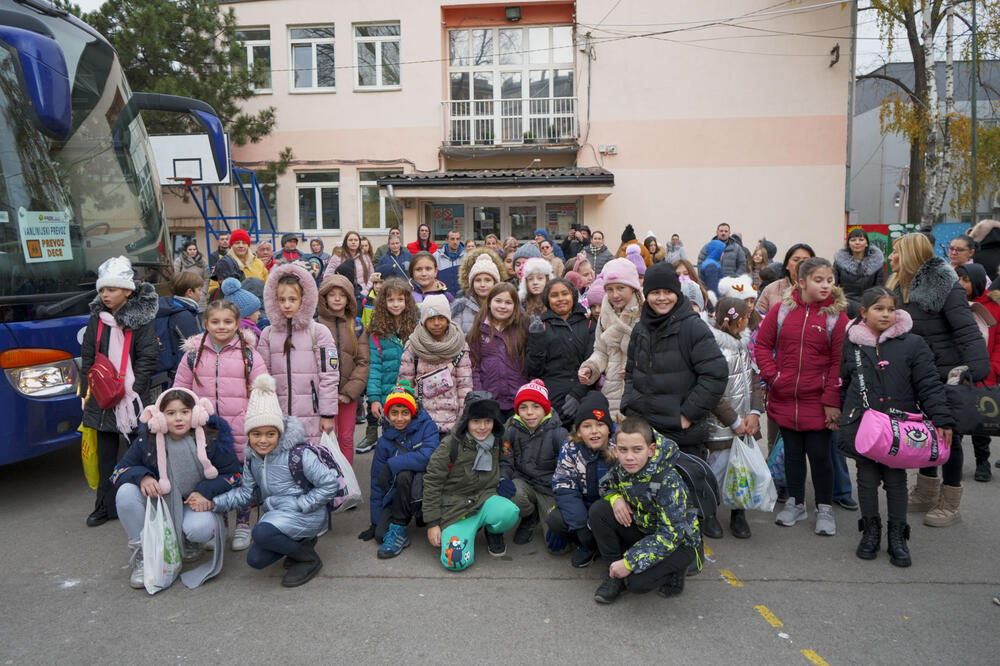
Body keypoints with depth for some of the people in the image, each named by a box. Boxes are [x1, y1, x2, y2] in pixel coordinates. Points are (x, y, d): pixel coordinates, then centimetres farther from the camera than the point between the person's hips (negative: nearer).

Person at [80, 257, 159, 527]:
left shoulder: (142, 320, -5)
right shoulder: (97, 319, 9)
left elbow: (147, 359, -8)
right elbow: (87, 357, 11)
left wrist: (134, 391, -15)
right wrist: (87, 391, 5)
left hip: (133, 397, -4)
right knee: (106, 453, 11)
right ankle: (106, 506, 20)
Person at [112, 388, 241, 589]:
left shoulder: (211, 439, -12)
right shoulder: (147, 440, -8)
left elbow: (233, 474, -5)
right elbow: (119, 471, 0)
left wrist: (206, 491, -20)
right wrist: (142, 476, -22)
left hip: (195, 503, -2)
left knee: (201, 528, -35)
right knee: (126, 493, -25)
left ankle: (193, 541, 8)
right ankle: (141, 554, -9)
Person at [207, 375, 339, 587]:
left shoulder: (299, 454, -21)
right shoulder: (251, 458, 1)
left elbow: (330, 484, -17)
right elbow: (248, 492, 10)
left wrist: (298, 505, -20)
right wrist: (214, 504, -3)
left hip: (308, 514, -8)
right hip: (275, 514, 8)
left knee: (262, 532, -30)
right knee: (256, 560, -2)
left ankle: (309, 559, -8)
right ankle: (302, 541, 18)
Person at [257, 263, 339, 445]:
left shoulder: (319, 332, 1)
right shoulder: (268, 334, 10)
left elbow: (329, 376, -2)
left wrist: (328, 414, -6)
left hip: (311, 417, -3)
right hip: (278, 415, 3)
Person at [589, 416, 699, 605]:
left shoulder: (668, 481, -31)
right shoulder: (621, 467, -13)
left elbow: (671, 535, -30)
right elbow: (606, 485, 10)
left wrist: (629, 562, -30)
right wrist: (615, 498, -16)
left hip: (678, 541, -6)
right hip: (643, 529, 6)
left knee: (637, 582, -29)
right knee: (598, 510, -15)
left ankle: (672, 572, 4)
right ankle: (616, 575, -3)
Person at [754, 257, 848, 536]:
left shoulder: (836, 316, -5)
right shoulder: (781, 310, 0)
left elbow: (839, 361, -7)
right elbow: (762, 344, 6)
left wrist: (832, 401, -10)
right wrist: (771, 375, -6)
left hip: (818, 402, -2)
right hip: (784, 399, 2)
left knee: (820, 454, 6)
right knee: (792, 451, 15)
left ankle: (825, 508, 23)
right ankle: (795, 503, 31)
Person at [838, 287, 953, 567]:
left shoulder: (913, 344, -3)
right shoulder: (853, 345, 3)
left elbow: (929, 385, -5)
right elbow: (844, 384, 14)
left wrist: (941, 420, -10)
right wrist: (847, 413, 13)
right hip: (862, 426, 2)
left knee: (896, 481, 9)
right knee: (867, 479, 11)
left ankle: (897, 536, 24)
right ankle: (871, 532, 27)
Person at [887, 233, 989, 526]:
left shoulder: (945, 286, -17)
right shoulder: (898, 287, 6)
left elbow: (967, 331, -22)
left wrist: (977, 370, -28)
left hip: (946, 374, -7)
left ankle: (950, 505, 17)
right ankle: (926, 493, 30)